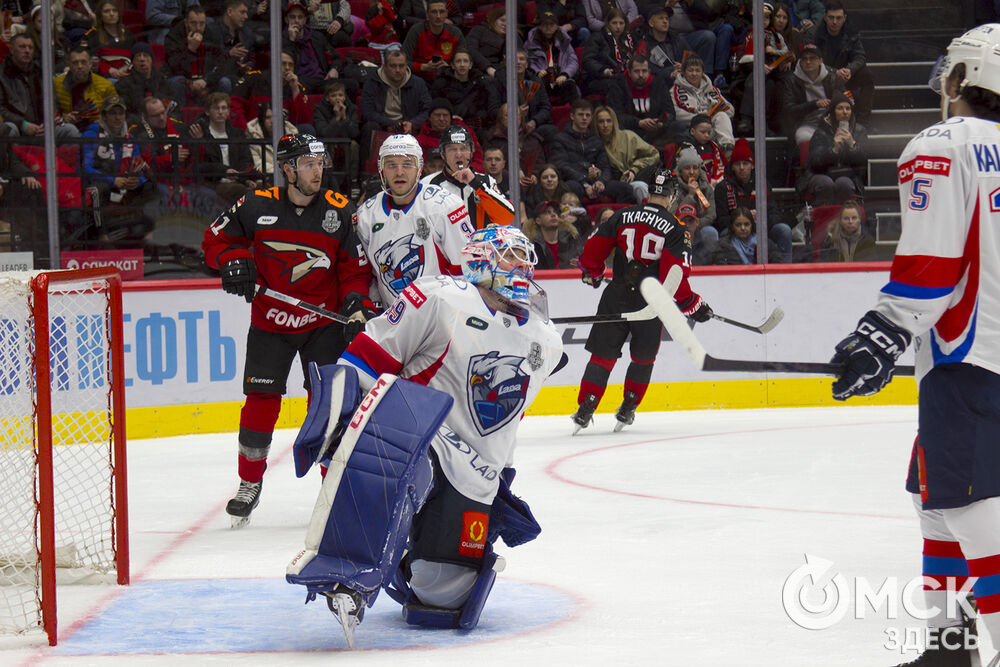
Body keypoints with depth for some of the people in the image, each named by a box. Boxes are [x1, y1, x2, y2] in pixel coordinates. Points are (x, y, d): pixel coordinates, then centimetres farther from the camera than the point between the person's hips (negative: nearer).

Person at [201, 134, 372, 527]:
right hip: (270, 320, 0)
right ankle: (250, 483, 13)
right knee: (261, 400, -2)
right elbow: (216, 238, 4)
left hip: (323, 321, 0)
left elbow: (355, 263, 0)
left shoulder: (339, 211, -6)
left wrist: (356, 298, -16)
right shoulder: (257, 207, -8)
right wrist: (233, 260, -15)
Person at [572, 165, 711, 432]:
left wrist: (592, 273, 27)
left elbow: (594, 248, 6)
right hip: (650, 303, -2)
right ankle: (627, 410, 17)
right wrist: (693, 306, -3)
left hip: (616, 298, 2)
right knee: (643, 358, 18)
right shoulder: (675, 229, -8)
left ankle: (585, 410, -5)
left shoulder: (622, 217, 1)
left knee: (603, 354, 6)